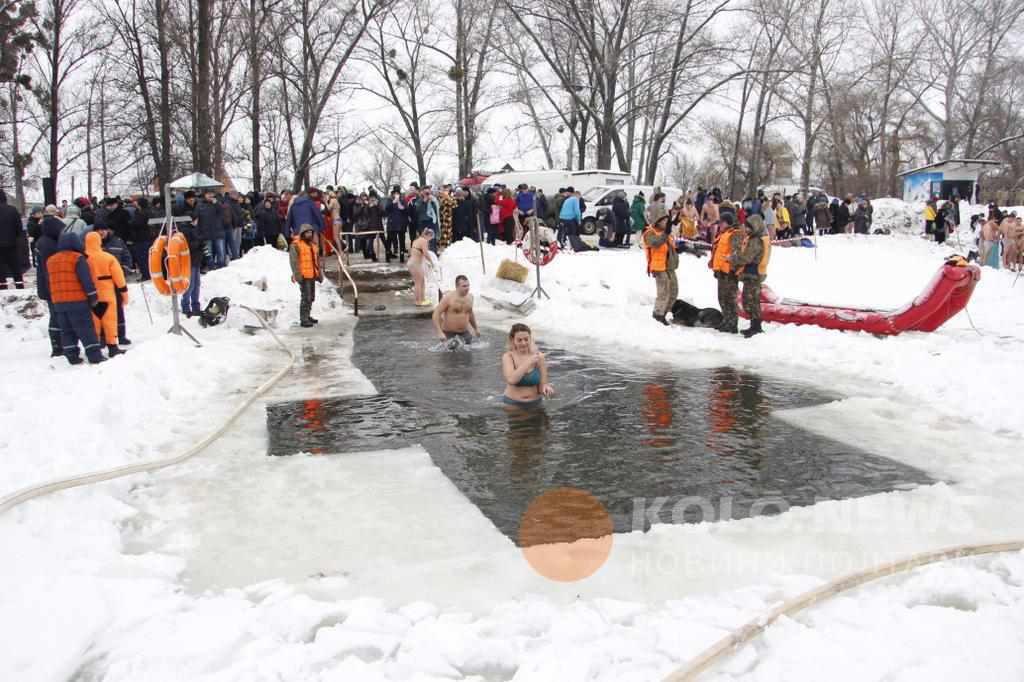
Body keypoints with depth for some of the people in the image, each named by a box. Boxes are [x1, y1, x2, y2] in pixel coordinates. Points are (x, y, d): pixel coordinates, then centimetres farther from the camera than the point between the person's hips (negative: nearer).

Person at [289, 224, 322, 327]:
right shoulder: (296, 245, -10)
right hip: (304, 276, -8)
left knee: (311, 297, 16)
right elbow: (294, 261, -16)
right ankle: (303, 320, -6)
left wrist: (319, 273, 20)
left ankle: (307, 316, 29)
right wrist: (298, 275, -21)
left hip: (312, 275, 8)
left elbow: (317, 260, 22)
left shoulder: (312, 244, 16)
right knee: (305, 297, -10)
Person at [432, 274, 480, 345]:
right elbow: (436, 314, -15)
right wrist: (439, 332, -24)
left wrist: (476, 328, 26)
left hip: (464, 331, 5)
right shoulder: (448, 297, -14)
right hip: (448, 332, -5)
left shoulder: (470, 297, 3)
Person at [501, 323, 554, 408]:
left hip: (535, 404, 2)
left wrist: (546, 388, -24)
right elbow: (511, 380, -25)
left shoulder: (538, 356, -5)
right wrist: (528, 363, -26)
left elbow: (541, 387, -2)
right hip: (512, 404, -2)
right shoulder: (508, 357, -7)